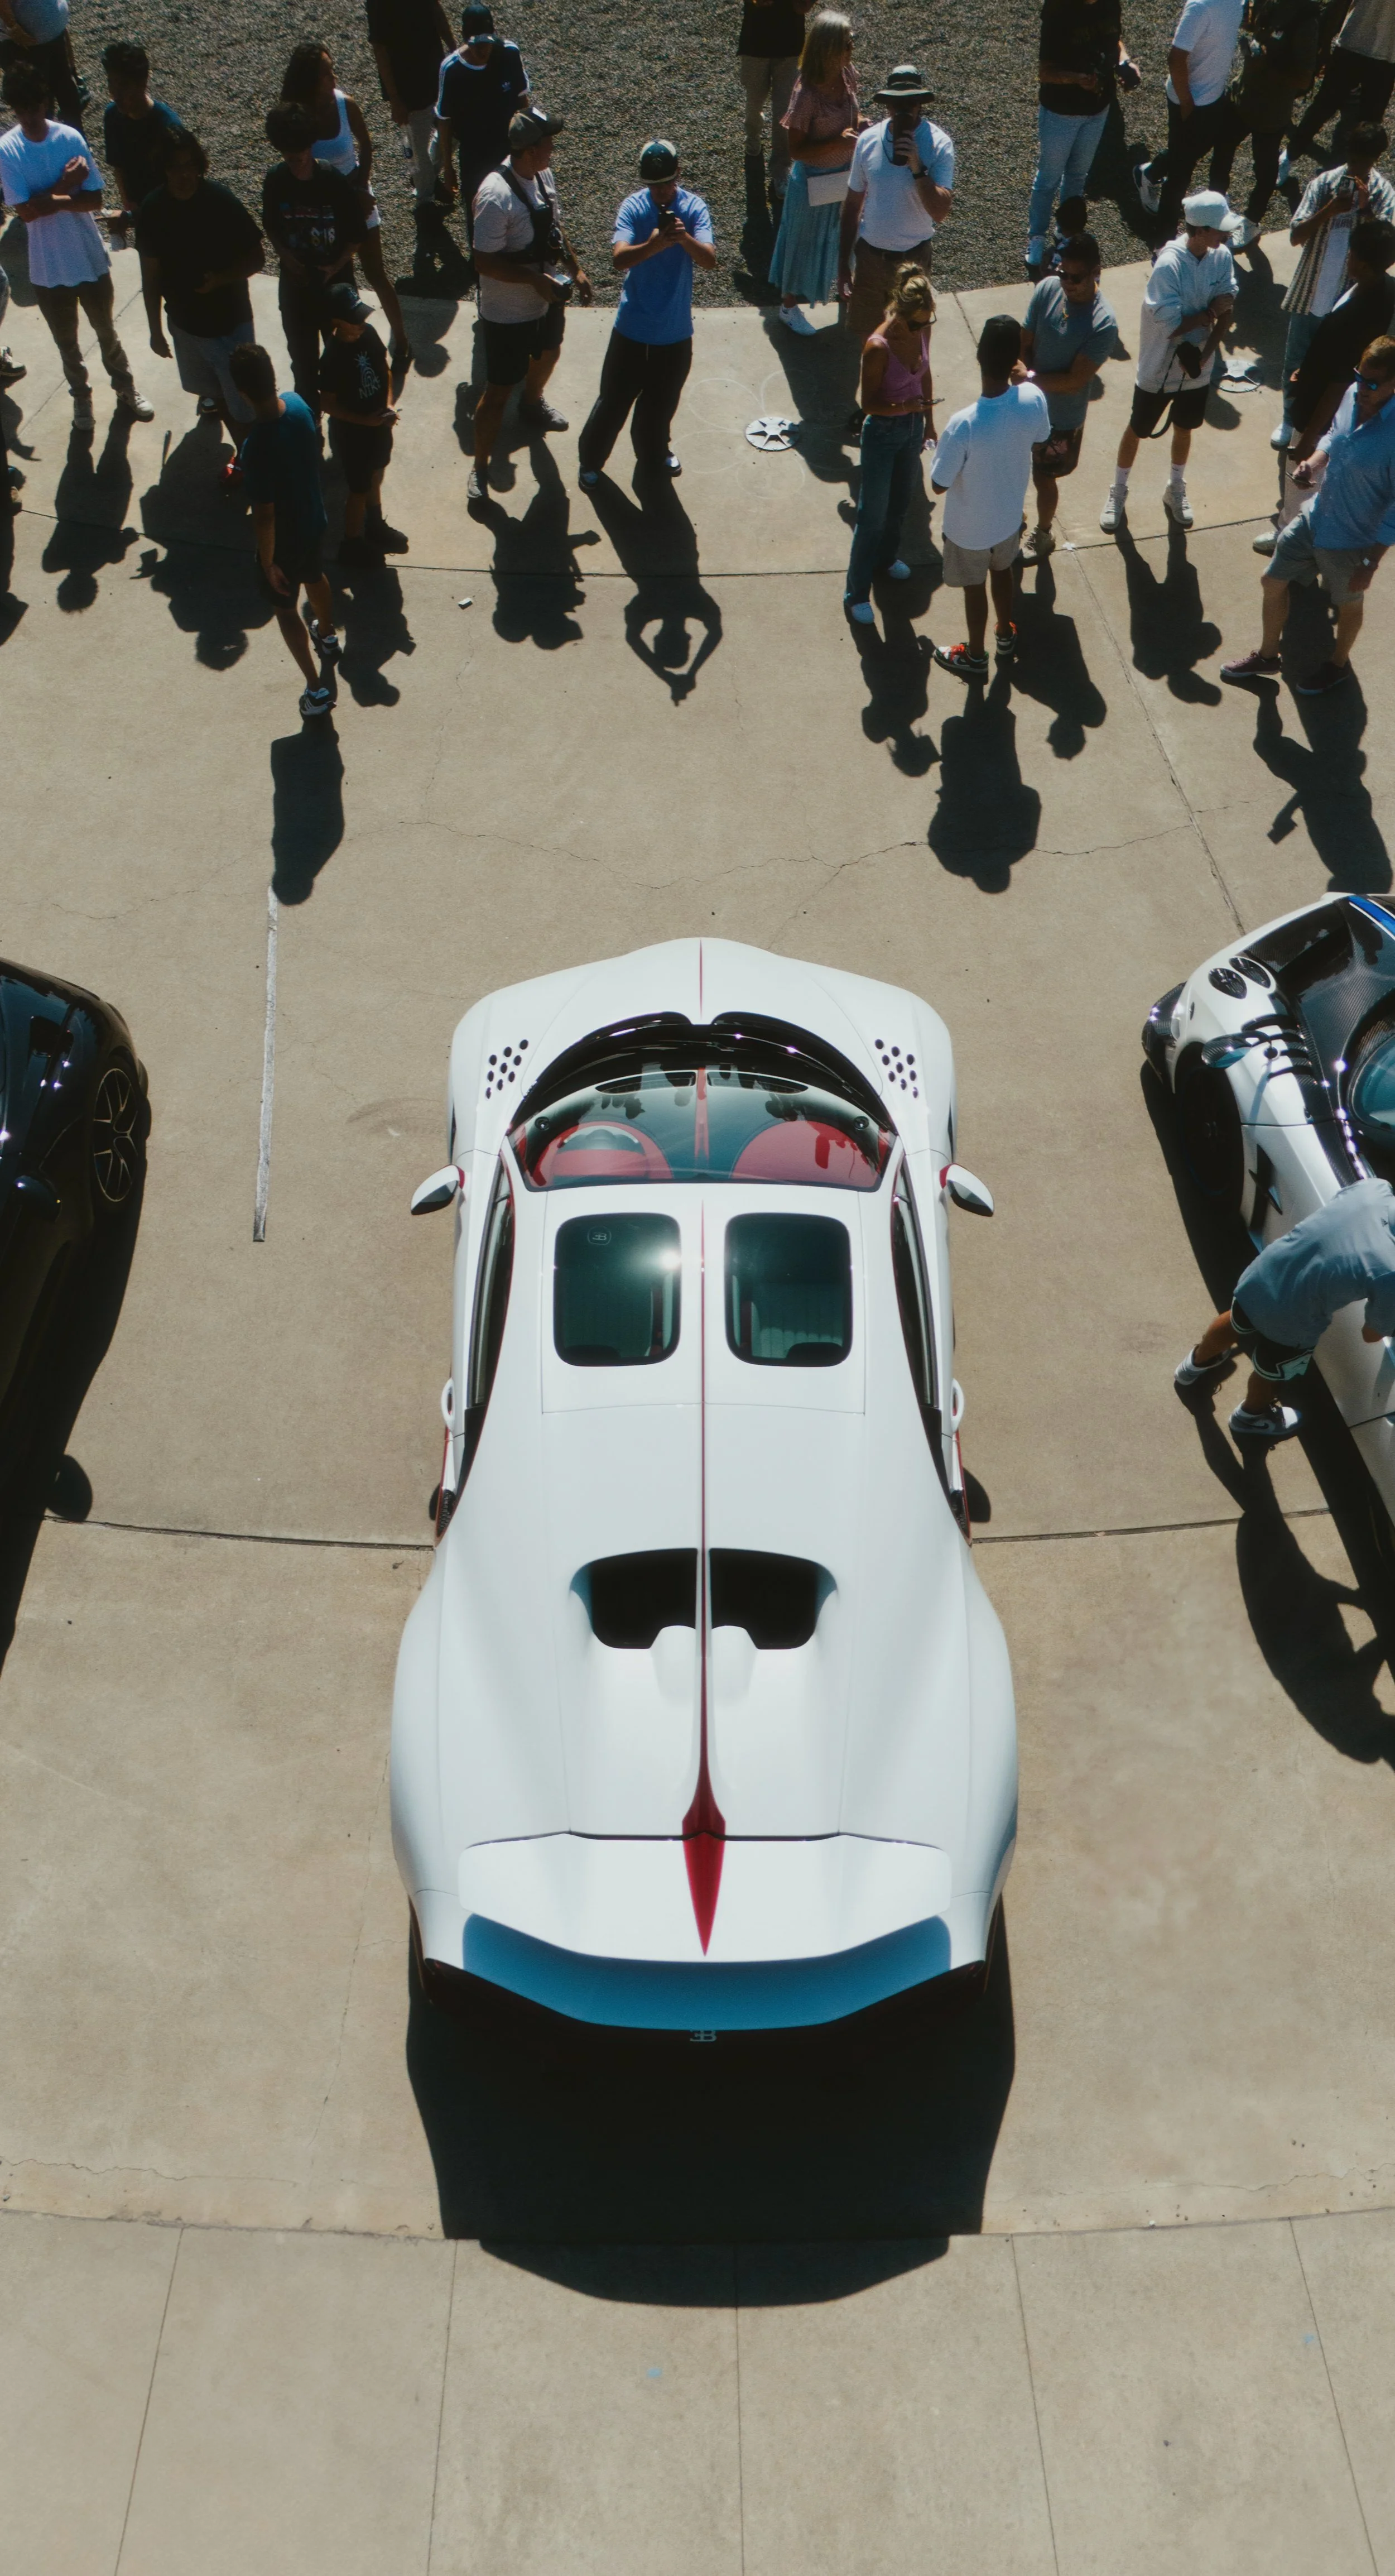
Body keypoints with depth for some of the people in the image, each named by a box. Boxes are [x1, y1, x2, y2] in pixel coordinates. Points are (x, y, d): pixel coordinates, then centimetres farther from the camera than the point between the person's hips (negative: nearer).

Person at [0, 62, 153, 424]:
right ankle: (81, 395, 41)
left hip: (90, 259, 0)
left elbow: (95, 200, -13)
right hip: (47, 268, 0)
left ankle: (126, 389, 41)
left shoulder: (71, 138, -11)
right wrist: (64, 188, -20)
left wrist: (51, 198, -24)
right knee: (66, 342, 17)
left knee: (106, 331, 19)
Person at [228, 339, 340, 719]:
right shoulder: (297, 403, -18)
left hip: (285, 539, -7)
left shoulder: (257, 447, -39)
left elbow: (264, 517, -29)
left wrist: (268, 561, -12)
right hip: (314, 519, 7)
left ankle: (316, 689, 28)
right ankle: (328, 638, 64)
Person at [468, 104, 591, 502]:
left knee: (548, 354, 33)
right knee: (498, 390, 0)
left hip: (547, 301, 9)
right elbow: (485, 262, -29)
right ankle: (480, 467, 17)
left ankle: (532, 405, 66)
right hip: (508, 315, -9)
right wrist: (536, 279, -31)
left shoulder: (544, 176, -3)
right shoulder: (497, 196, -31)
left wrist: (575, 269, 7)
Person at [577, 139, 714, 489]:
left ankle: (654, 454, 47)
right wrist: (653, 245, -45)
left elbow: (710, 260, -23)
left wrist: (685, 239, -43)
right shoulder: (633, 207, -13)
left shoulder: (694, 208, -10)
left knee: (662, 401, 21)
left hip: (675, 329, 2)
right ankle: (590, 457, 33)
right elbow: (619, 258, -27)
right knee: (615, 397, 11)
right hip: (633, 326, -1)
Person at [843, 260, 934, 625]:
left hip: (913, 430, 7)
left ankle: (886, 558, 52)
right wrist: (907, 406, -34)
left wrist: (927, 418, 16)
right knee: (872, 515, 4)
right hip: (882, 434, -7)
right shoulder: (878, 347, -29)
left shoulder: (921, 332, -10)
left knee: (900, 503, 26)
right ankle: (856, 593, 18)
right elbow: (868, 404, -21)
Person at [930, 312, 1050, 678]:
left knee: (975, 587, 21)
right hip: (1010, 515, 4)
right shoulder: (1034, 399, -23)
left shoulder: (963, 425, -38)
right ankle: (1006, 636, 55)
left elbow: (939, 485, -24)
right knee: (1002, 570, 31)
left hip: (970, 527, -4)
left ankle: (975, 657, 44)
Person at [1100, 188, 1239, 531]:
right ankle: (1118, 491, 36)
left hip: (1197, 366, 5)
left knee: (1184, 428, 23)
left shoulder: (1222, 257, -10)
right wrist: (1210, 312, -19)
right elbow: (1170, 324, -27)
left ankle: (1176, 489, 45)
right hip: (1159, 369, -5)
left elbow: (1227, 307, -5)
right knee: (1138, 429, 14)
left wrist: (1207, 351, -19)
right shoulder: (1169, 264, -27)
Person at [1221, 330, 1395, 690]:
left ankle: (1338, 665, 47)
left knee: (1348, 603, 19)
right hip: (1315, 517, 6)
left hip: (1353, 541, -6)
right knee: (1273, 581, 18)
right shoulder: (1353, 395, -12)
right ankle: (1267, 656, 43)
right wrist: (1312, 461, -8)